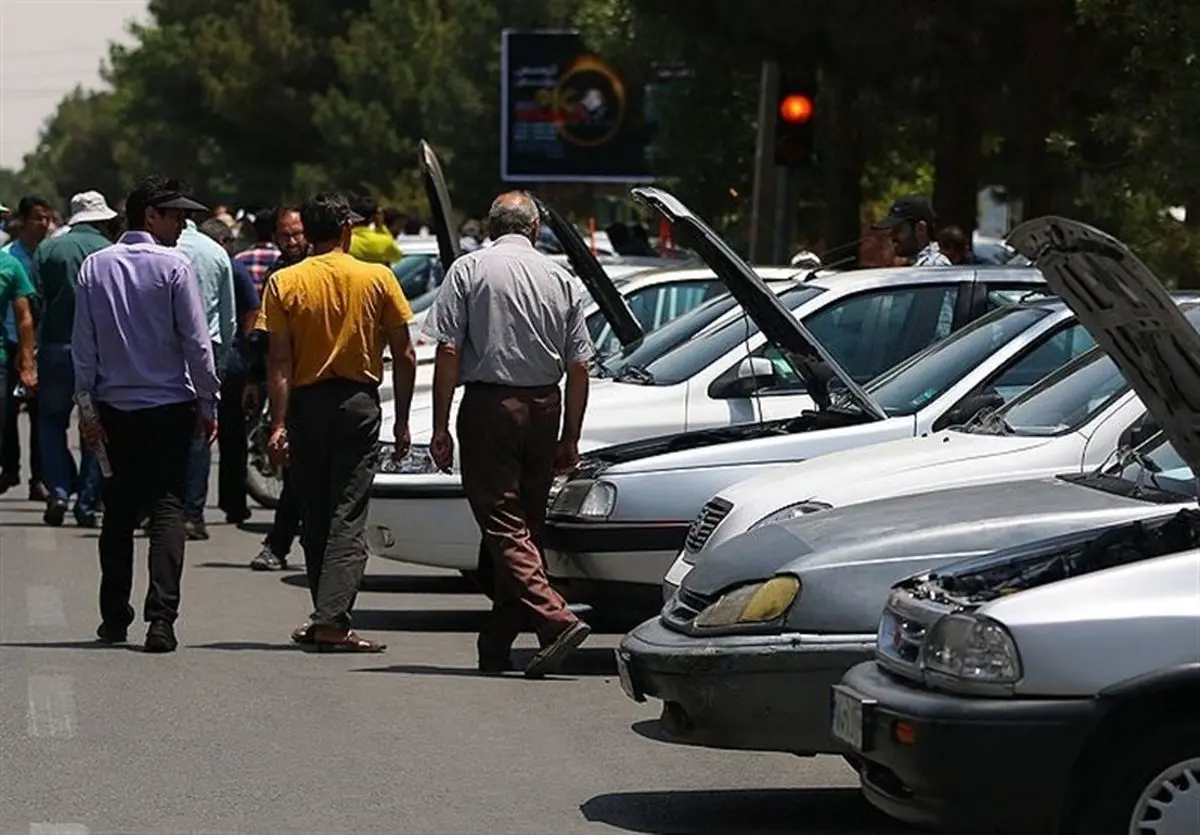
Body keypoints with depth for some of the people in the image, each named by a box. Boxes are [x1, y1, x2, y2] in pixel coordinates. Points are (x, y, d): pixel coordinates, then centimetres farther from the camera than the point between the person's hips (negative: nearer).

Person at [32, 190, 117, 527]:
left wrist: (34, 347, 2)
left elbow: (35, 301, -3)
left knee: (51, 421, 15)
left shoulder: (48, 249, 2)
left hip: (55, 349, 1)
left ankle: (58, 491, -1)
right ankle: (87, 502, 4)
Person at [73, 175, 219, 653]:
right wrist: (208, 403, -1)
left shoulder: (95, 267, 3)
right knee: (167, 508, -3)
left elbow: (83, 344, 4)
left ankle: (114, 618, 17)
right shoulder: (173, 267, -9)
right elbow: (197, 342, -9)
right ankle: (161, 617, -14)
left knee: (118, 511, 13)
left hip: (113, 407, 4)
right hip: (169, 405, -4)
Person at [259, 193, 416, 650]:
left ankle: (325, 617, 17)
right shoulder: (378, 279, 0)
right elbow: (404, 356, 0)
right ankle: (332, 618, -16)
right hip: (358, 402, -1)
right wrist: (402, 420, 7)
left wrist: (278, 423, -6)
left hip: (305, 404, 1)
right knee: (348, 516, -3)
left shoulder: (284, 283, -1)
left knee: (315, 517, 12)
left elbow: (279, 362, -6)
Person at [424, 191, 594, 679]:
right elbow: (579, 367, 7)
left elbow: (448, 352, -8)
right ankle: (497, 646, 15)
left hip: (489, 405, -4)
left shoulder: (469, 269, -2)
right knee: (526, 525, 11)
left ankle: (556, 620, -23)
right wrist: (570, 438, 14)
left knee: (502, 526, -6)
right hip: (544, 407, 4)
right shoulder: (561, 279, 8)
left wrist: (440, 427, -5)